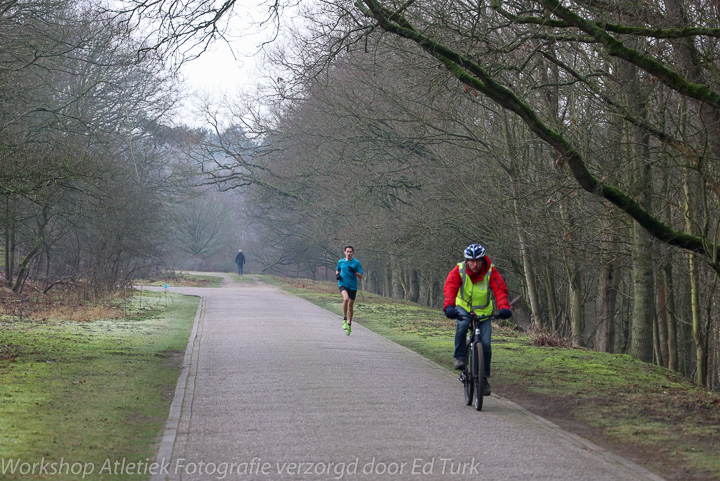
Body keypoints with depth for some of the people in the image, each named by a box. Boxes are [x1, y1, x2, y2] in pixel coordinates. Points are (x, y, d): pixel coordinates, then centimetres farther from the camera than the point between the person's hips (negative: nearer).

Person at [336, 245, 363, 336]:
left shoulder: (356, 263, -1)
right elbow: (337, 270, 25)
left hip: (353, 286, 1)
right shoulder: (341, 262, 5)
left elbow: (360, 277, -3)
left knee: (350, 307, 9)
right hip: (343, 284, -1)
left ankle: (349, 325, 27)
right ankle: (344, 320, -19)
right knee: (346, 298, -31)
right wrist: (337, 275, 2)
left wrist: (354, 271, -21)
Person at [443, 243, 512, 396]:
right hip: (463, 307, -1)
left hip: (483, 311, 1)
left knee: (485, 344, -11)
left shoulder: (491, 272, -17)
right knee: (463, 324, -36)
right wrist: (449, 306, -49)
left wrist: (504, 307, -46)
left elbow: (500, 290, -27)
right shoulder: (459, 270, -18)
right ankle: (460, 357, -17)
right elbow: (450, 288, -30)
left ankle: (484, 378, 6)